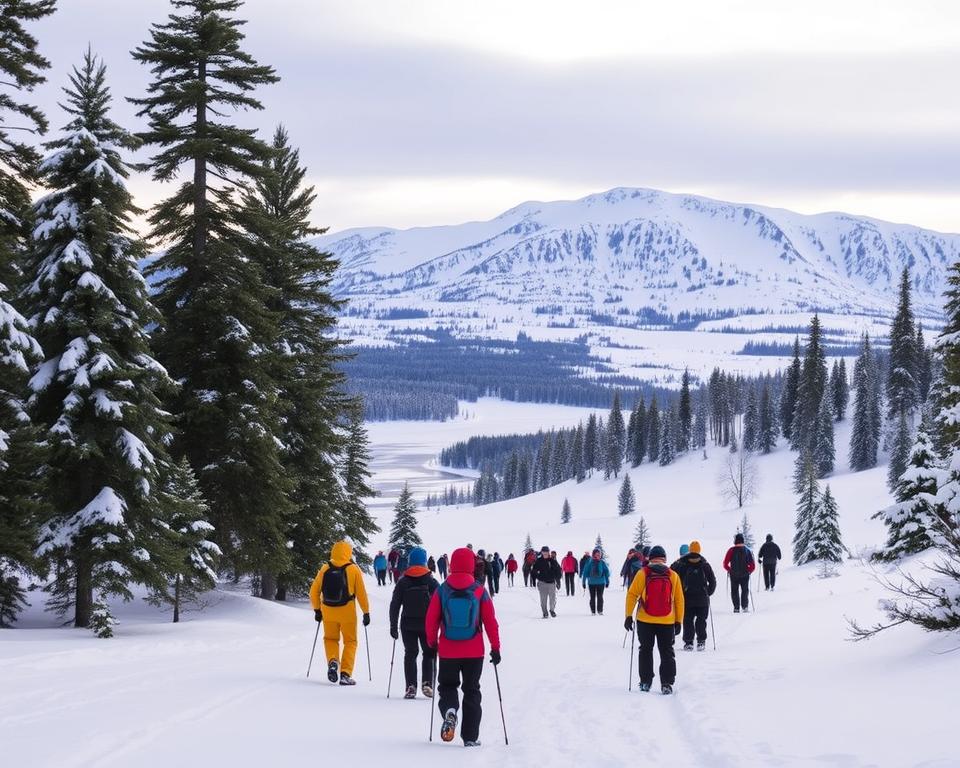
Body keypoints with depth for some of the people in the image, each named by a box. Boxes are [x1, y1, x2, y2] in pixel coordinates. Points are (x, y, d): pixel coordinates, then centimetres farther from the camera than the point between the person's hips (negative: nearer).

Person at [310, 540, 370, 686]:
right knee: (350, 642, 12)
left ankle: (332, 661, -7)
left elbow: (314, 591, 4)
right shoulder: (353, 569, -7)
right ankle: (345, 674, 2)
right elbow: (361, 593, -6)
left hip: (328, 611, 2)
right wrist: (366, 612, 3)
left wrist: (317, 609, 16)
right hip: (347, 612, -2)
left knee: (330, 639, 21)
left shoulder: (325, 568, 0)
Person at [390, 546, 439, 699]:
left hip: (408, 625, 1)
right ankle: (426, 683, -3)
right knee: (428, 653, 11)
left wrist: (393, 626, 6)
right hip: (427, 625, -1)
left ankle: (411, 687, -4)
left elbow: (394, 605, 0)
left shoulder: (402, 582, 0)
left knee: (410, 654, 6)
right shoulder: (431, 581, -3)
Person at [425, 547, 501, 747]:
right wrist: (495, 647, 7)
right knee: (471, 691, 12)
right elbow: (490, 621, -2)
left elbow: (431, 620, -1)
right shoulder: (479, 591, -5)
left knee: (447, 686, 17)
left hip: (447, 651, 0)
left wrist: (432, 643, 15)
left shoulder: (442, 590, -6)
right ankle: (470, 737, 9)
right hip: (474, 652, 0)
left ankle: (449, 710, -16)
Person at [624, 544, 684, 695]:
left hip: (645, 620, 0)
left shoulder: (643, 574, -4)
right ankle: (667, 683, -2)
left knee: (646, 650, 15)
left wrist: (629, 616, 0)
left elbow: (632, 594, -6)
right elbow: (679, 600, 4)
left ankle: (645, 682, 17)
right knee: (667, 652, 7)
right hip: (667, 622, 0)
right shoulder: (673, 576, 0)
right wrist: (679, 621, 10)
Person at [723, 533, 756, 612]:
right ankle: (745, 607, 1)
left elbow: (725, 564, -7)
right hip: (745, 575, 1)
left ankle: (736, 608, 2)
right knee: (745, 591, 13)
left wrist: (729, 570, 11)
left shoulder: (731, 550, -7)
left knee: (735, 591, 9)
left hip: (734, 575, -1)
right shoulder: (747, 551, -2)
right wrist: (748, 571, 14)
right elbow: (752, 566, -3)